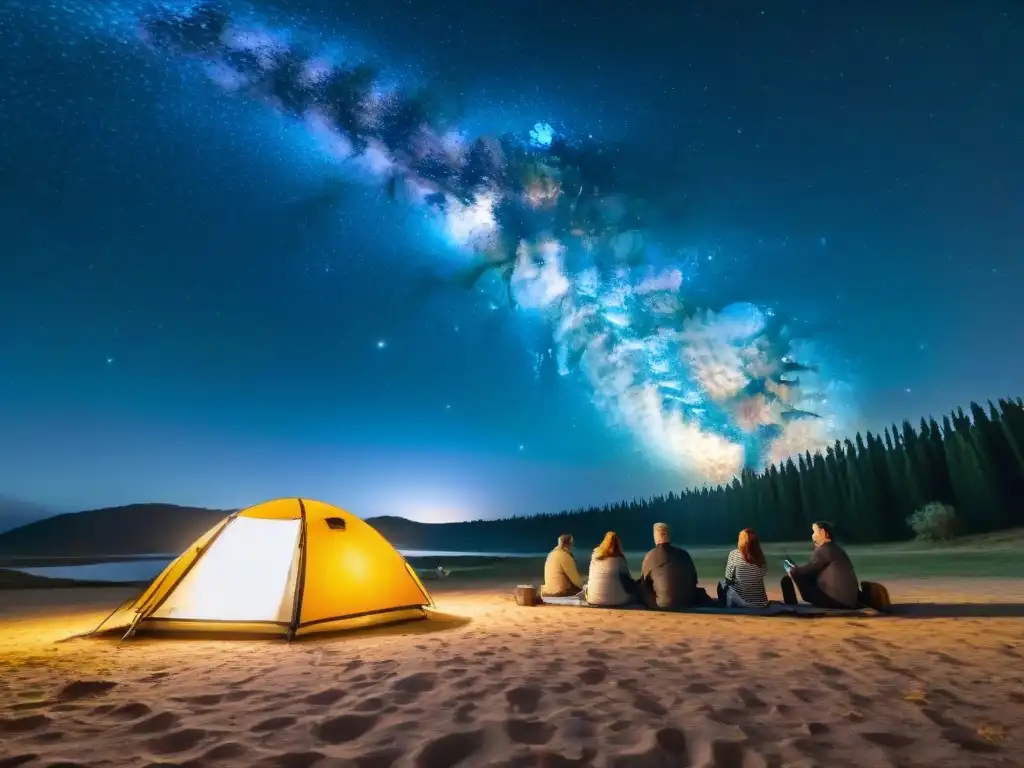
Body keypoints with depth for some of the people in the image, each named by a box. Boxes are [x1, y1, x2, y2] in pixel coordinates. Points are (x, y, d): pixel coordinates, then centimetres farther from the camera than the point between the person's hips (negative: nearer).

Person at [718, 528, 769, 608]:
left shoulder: (734, 554, -11)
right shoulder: (761, 557, -1)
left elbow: (728, 579, -2)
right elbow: (758, 580, 9)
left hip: (743, 603, -4)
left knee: (722, 583, 21)